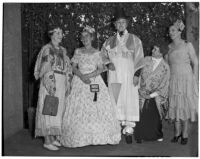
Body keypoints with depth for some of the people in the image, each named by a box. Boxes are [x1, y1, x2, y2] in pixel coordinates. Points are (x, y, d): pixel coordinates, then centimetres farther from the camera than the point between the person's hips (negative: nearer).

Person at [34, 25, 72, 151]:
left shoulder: (62, 50, 16)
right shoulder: (47, 49, -5)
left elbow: (68, 69, 18)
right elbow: (45, 69, -12)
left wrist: (68, 84, 12)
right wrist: (51, 85, -19)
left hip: (61, 83, 7)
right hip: (51, 83, -7)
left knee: (59, 111, 9)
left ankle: (54, 138, 19)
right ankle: (47, 141, 0)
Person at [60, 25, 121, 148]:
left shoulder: (96, 53, 7)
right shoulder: (78, 52, 10)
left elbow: (101, 69, 1)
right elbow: (74, 68, 5)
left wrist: (89, 75, -14)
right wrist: (82, 76, -13)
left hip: (94, 81, -1)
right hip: (80, 82, 1)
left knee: (97, 108, -6)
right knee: (79, 109, -6)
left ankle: (99, 136, 1)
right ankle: (80, 137, 0)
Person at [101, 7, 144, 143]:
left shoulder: (135, 40, 6)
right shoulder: (109, 41, 13)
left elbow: (139, 58, 3)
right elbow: (103, 56, 17)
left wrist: (136, 75, -7)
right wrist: (108, 64, -4)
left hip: (129, 76, -2)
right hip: (114, 76, 2)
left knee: (130, 101, -6)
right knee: (115, 101, -1)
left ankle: (129, 130, -2)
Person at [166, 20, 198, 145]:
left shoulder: (187, 45, -2)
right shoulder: (169, 47, 9)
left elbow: (195, 63, -2)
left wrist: (195, 80, -7)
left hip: (186, 78, -4)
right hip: (173, 79, 4)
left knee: (186, 105, 0)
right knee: (175, 105, 4)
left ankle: (185, 134, 9)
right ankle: (177, 133, 15)